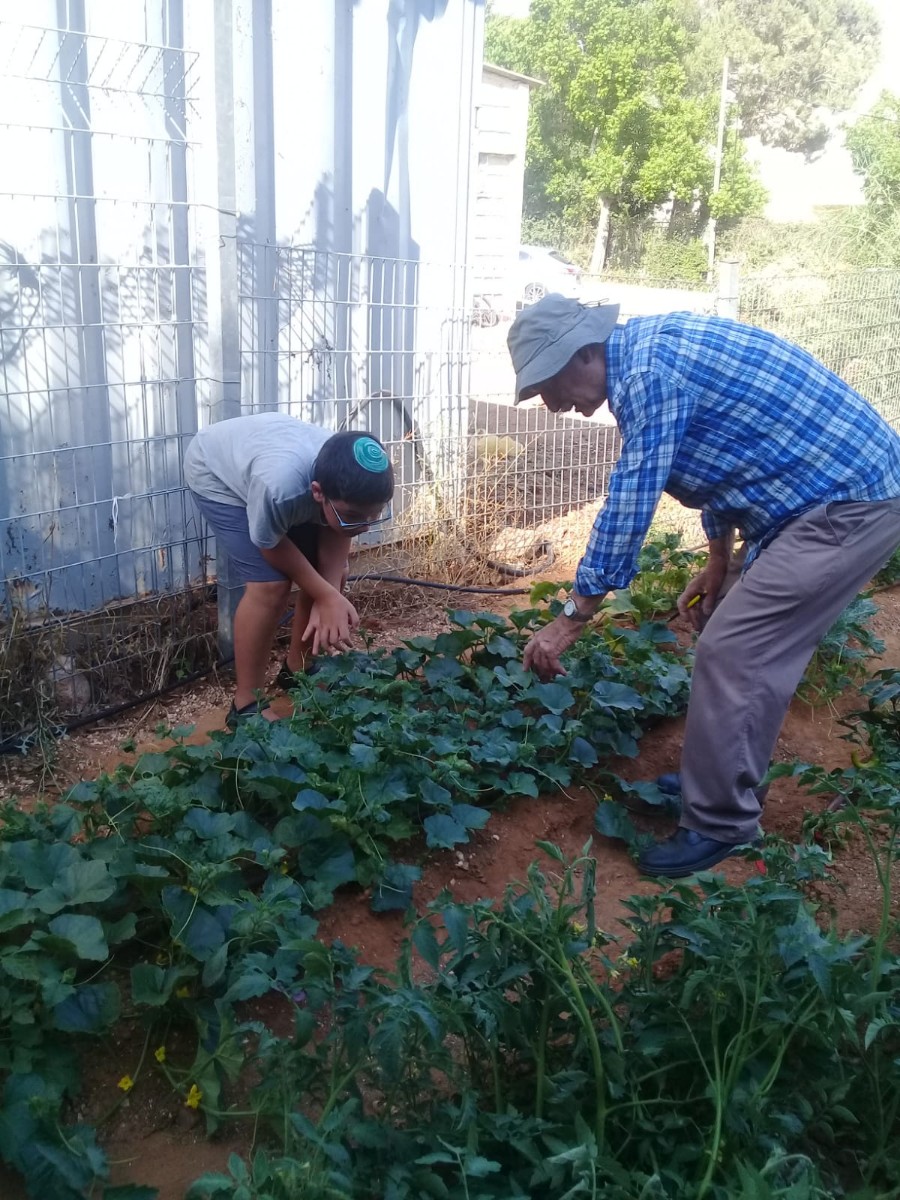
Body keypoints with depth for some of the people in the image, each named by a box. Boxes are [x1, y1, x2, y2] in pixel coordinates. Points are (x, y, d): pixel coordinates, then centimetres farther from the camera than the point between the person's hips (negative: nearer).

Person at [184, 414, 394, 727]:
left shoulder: (356, 489, -30)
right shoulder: (280, 487, -46)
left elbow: (334, 542, -15)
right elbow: (272, 546, -26)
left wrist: (327, 602, -28)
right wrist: (327, 597, -25)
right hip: (217, 473, -6)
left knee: (333, 574, 1)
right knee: (270, 585, -20)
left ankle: (297, 669, 24)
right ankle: (246, 705, -5)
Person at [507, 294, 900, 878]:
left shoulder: (650, 371, -21)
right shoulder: (653, 350, 10)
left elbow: (628, 507, -20)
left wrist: (571, 619, -12)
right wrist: (718, 564, 25)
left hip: (852, 505, -10)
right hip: (850, 486, 10)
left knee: (730, 655, -9)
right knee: (757, 654, 17)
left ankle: (720, 825, 5)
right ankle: (732, 786, 32)